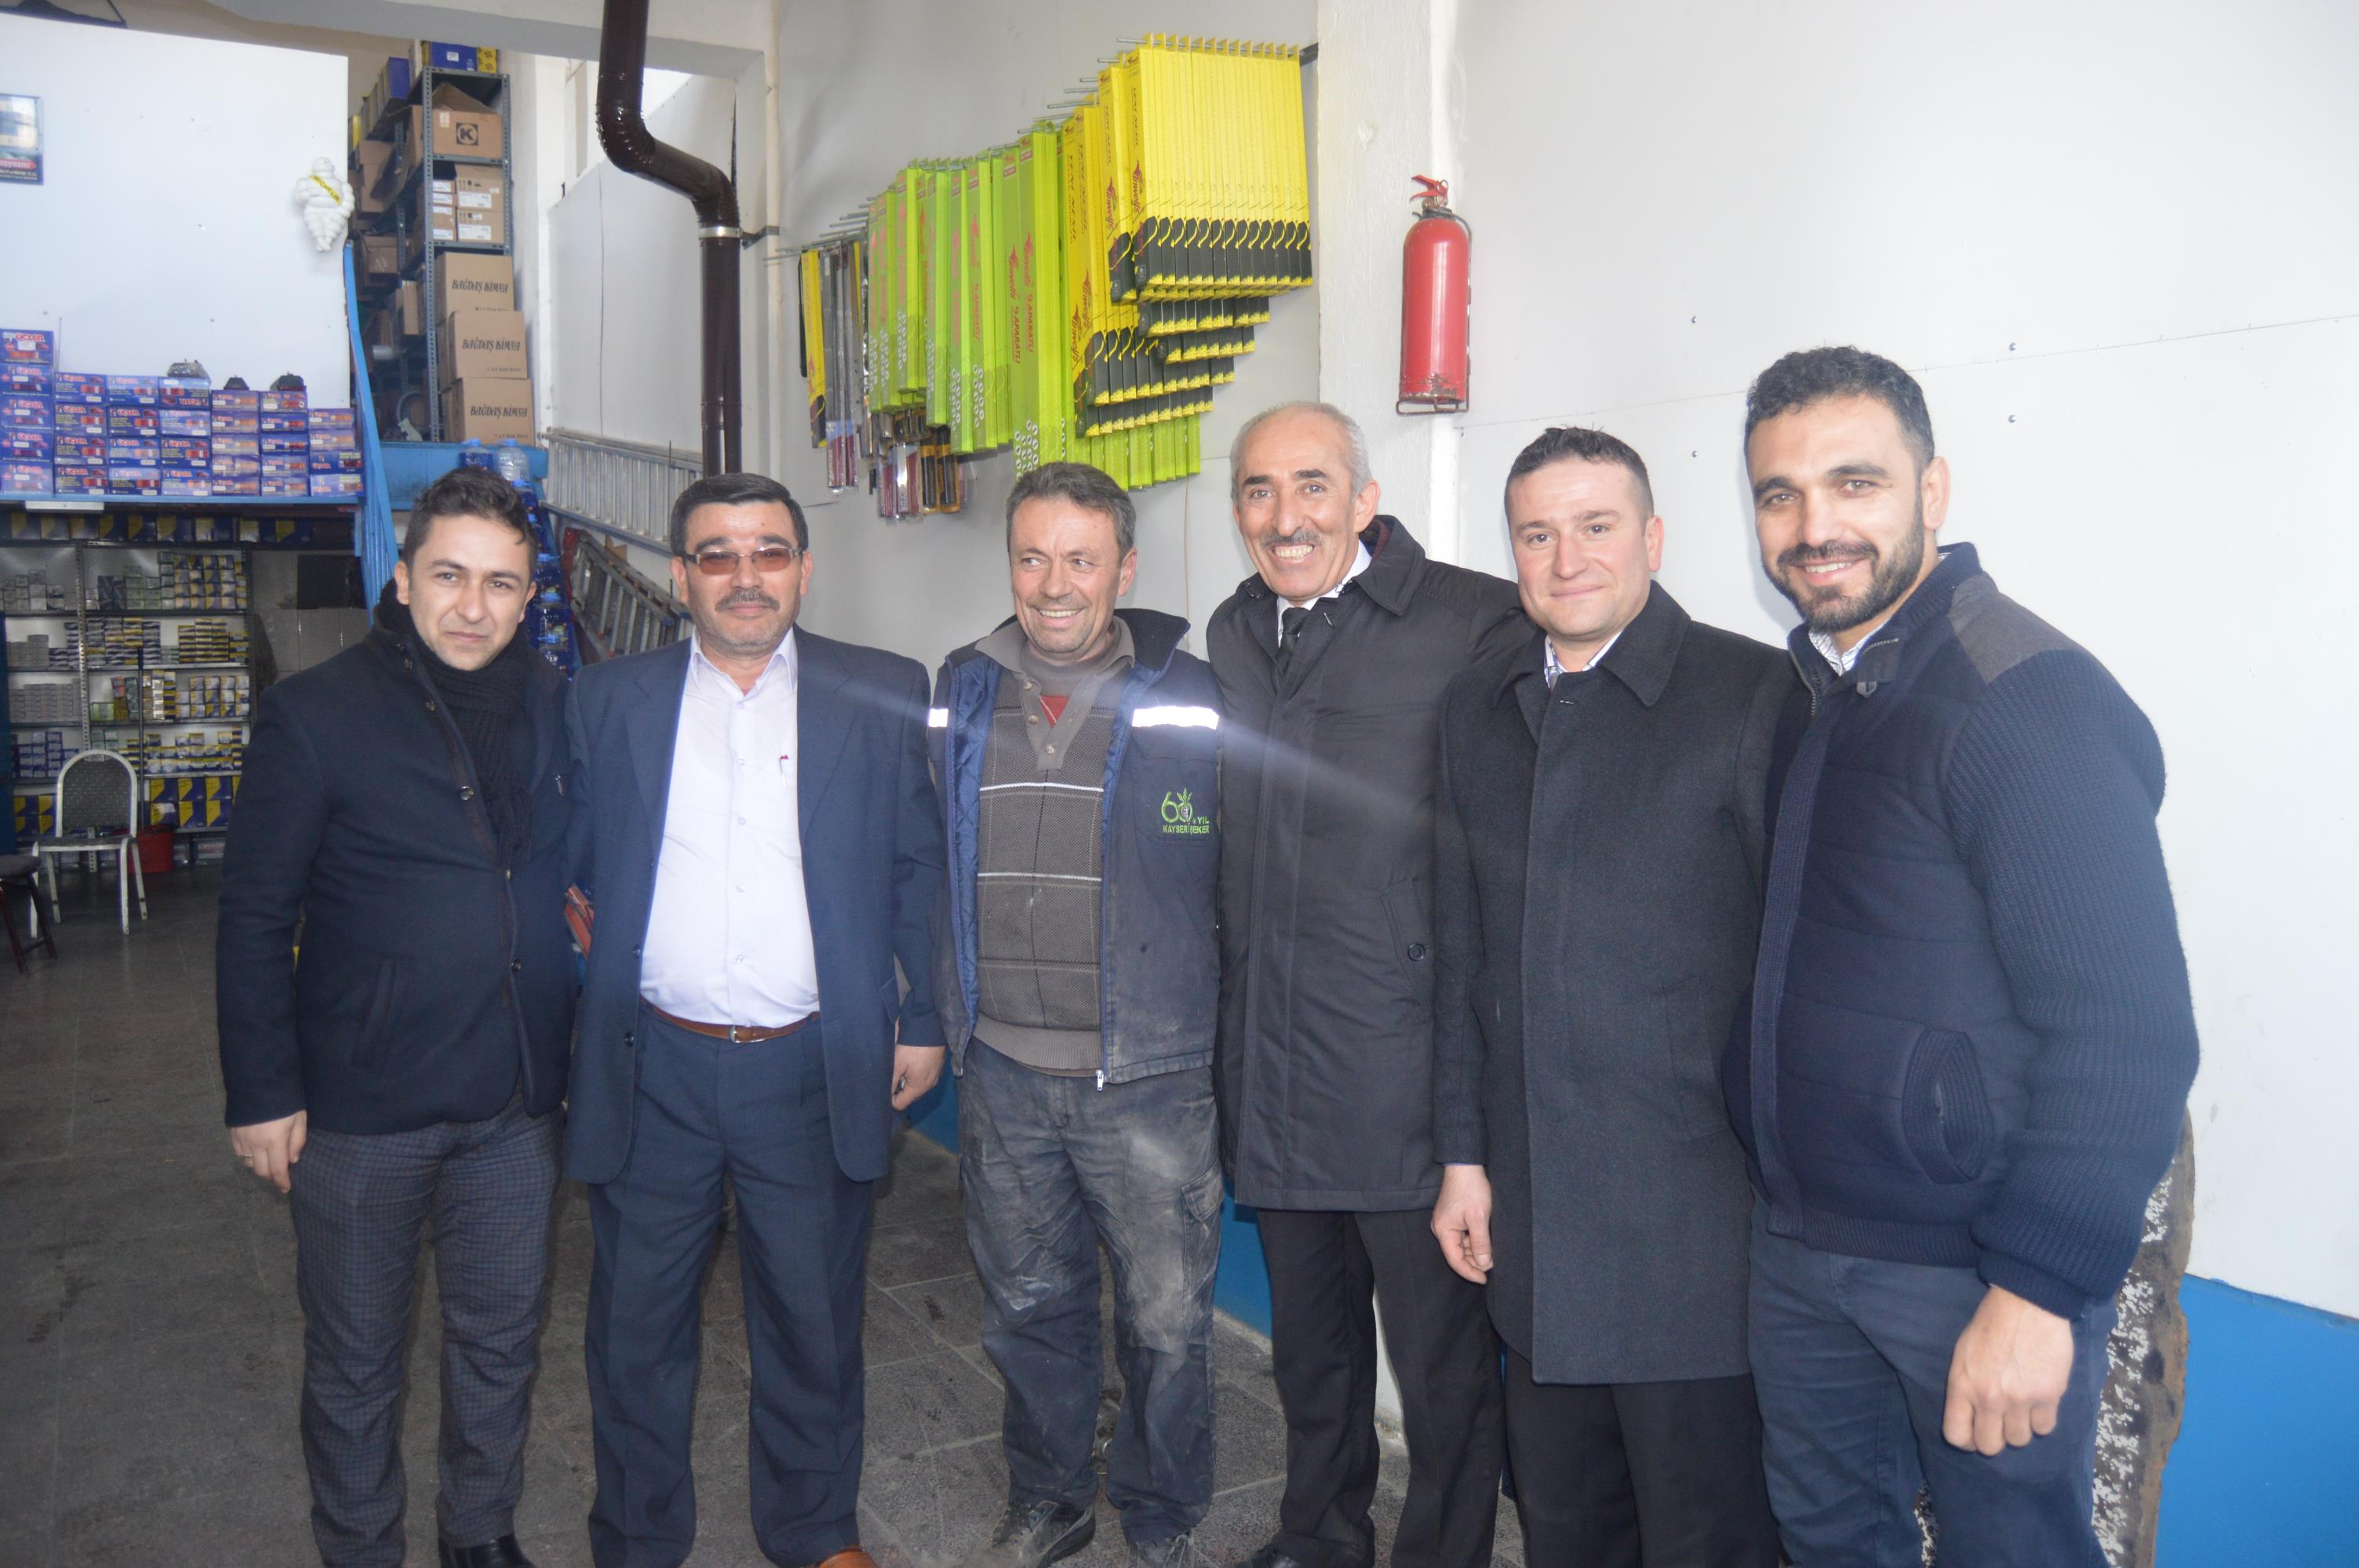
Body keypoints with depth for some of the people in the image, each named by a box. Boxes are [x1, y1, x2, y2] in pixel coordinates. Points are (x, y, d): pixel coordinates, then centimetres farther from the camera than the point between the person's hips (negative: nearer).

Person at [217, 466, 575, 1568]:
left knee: (502, 1334, 18)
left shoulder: (555, 707, 2)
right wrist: (260, 1093, -8)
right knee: (355, 1358, 13)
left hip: (517, 1102, 4)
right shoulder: (314, 714, -10)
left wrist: (577, 1044, 7)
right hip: (362, 1105, -3)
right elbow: (254, 917, -7)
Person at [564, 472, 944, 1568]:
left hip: (813, 1072, 0)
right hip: (651, 1072, 1)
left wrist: (923, 1021, 2)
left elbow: (921, 871, 4)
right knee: (635, 1325, 14)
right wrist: (567, 991, -2)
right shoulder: (608, 701, 3)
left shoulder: (882, 697, 0)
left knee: (814, 1323, 14)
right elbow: (564, 866, 8)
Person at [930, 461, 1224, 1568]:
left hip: (1149, 1078, -3)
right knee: (1027, 1303, 18)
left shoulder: (1192, 704, -7)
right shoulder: (957, 699, 4)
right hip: (1001, 1072, 3)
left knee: (1167, 1320, 7)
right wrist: (939, 1018, 11)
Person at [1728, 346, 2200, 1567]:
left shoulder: (2032, 699, -17)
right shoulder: (1807, 693, 8)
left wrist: (2038, 1290, -21)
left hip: (1978, 1268, -7)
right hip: (1800, 1238, 7)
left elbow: (2126, 1032, -21)